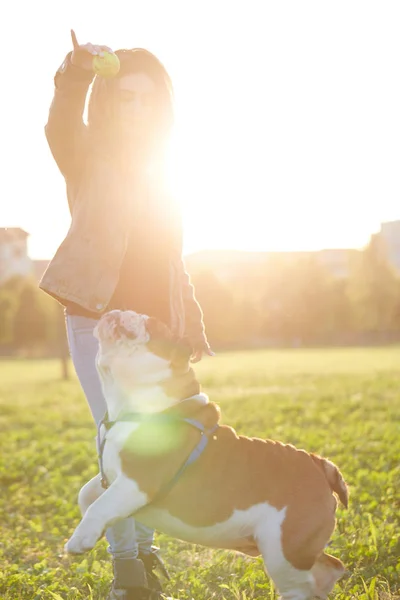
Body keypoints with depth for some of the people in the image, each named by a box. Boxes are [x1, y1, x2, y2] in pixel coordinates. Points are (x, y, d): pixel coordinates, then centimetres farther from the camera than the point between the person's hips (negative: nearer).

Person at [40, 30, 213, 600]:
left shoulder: (158, 176, 16)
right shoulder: (90, 158, 1)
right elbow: (60, 131, -23)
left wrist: (193, 323, 11)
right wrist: (74, 80, -43)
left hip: (153, 327, 5)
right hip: (97, 317, -5)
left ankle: (143, 548, 21)